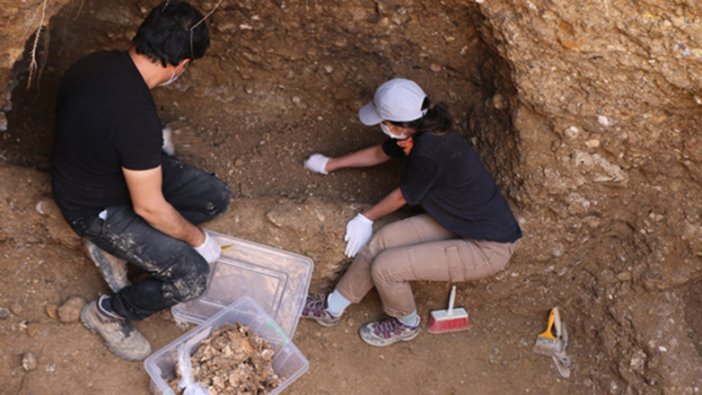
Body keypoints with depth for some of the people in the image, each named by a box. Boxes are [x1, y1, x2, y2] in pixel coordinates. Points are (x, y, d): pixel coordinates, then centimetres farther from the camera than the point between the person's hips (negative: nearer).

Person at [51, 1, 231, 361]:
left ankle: (115, 243, 11)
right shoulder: (137, 118, -37)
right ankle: (107, 313, 9)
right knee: (192, 276, -17)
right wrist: (197, 239, -11)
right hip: (96, 208, -9)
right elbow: (149, 208, -28)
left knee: (216, 197, 3)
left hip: (104, 167, 9)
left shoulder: (98, 62, -11)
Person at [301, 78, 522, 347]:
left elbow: (402, 196, -12)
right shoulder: (419, 132, -4)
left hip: (488, 248, -9)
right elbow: (378, 154, 16)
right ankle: (332, 308, 19)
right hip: (458, 222, 9)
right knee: (382, 240, -1)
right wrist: (331, 164, 28)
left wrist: (366, 218, 5)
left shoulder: (429, 153, -31)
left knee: (384, 267, -14)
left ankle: (406, 324, 17)